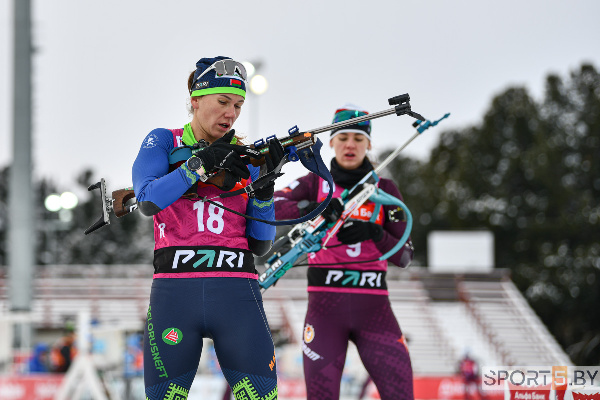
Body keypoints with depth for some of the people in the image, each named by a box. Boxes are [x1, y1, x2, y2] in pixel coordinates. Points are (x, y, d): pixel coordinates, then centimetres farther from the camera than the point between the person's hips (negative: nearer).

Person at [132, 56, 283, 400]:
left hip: (237, 293, 2)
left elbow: (260, 245, 11)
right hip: (175, 291, -1)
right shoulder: (165, 142, 10)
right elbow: (148, 201, -10)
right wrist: (202, 162, -13)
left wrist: (264, 185, -2)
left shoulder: (245, 157, 15)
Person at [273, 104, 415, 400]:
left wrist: (373, 233, -12)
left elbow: (404, 257, 6)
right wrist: (313, 207, -24)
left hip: (372, 304, 1)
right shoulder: (315, 184, 9)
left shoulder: (385, 189, 11)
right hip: (325, 302, -1)